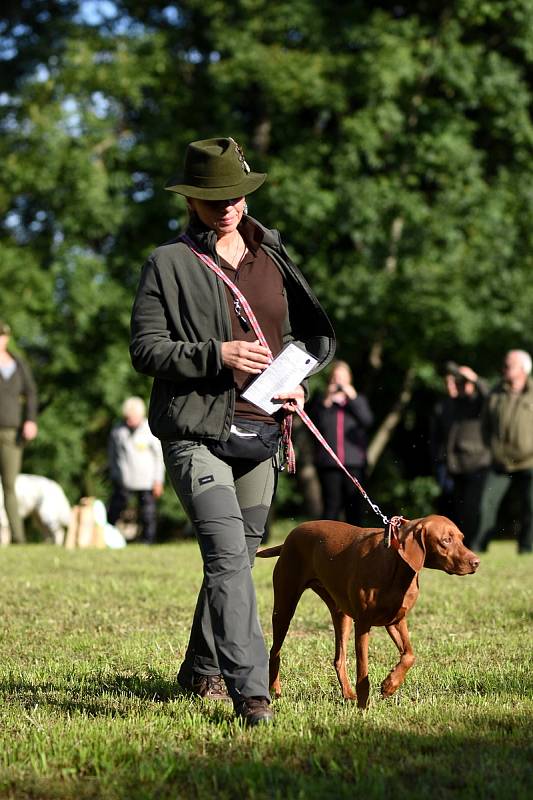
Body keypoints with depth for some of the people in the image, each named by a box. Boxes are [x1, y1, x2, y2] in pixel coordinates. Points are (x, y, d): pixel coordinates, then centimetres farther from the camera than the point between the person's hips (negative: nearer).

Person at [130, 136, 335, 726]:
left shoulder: (272, 256, 13)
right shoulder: (169, 264, -3)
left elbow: (300, 333, 23)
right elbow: (145, 350, -7)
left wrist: (296, 379, 3)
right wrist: (216, 355, -19)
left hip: (261, 432, 6)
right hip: (197, 433, -6)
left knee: (241, 557, 14)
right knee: (228, 555, -19)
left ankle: (202, 671, 33)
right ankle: (250, 692, -23)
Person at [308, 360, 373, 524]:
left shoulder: (358, 400, 16)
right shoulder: (321, 401, 13)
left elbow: (367, 420, -2)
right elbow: (316, 424, -3)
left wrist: (353, 398, -7)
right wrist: (327, 402, -10)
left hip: (354, 462, 1)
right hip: (328, 463, -1)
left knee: (354, 507, -3)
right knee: (332, 506, -6)